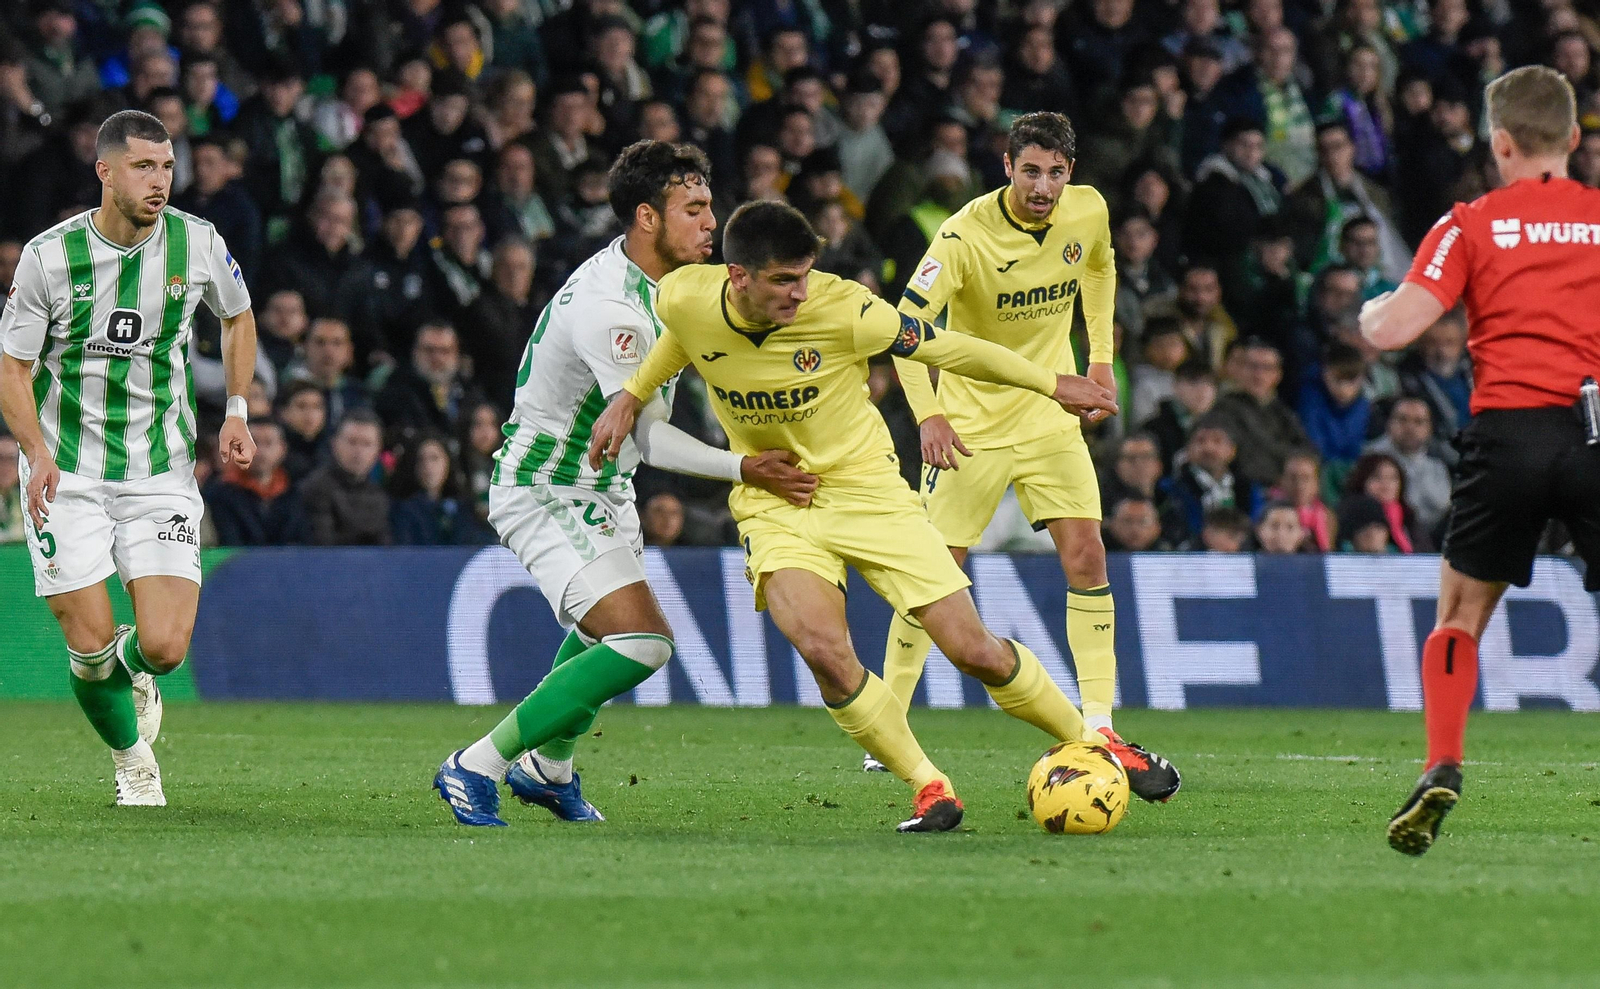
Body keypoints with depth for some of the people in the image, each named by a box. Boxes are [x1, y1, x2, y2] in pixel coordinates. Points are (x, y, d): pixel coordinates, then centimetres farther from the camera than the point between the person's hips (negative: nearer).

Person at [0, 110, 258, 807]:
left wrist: (237, 410, 8)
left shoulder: (198, 244, -5)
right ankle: (132, 760, 23)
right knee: (90, 648, -8)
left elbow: (237, 317, 17)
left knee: (164, 646, -12)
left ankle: (133, 666, 27)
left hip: (161, 473, 1)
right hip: (67, 476, -1)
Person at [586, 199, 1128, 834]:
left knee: (974, 651, -5)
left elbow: (947, 349, -10)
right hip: (772, 501, 1)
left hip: (865, 488, -1)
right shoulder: (683, 300, -15)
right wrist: (631, 396, 2)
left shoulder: (843, 310, -24)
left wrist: (1055, 385, -3)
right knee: (824, 651, -26)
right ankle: (930, 790, -7)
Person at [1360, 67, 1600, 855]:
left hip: (1509, 428, -1)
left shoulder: (1473, 224, 5)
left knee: (1460, 615, 14)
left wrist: (1370, 309, 18)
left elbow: (1394, 329, -4)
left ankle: (1442, 770, -4)